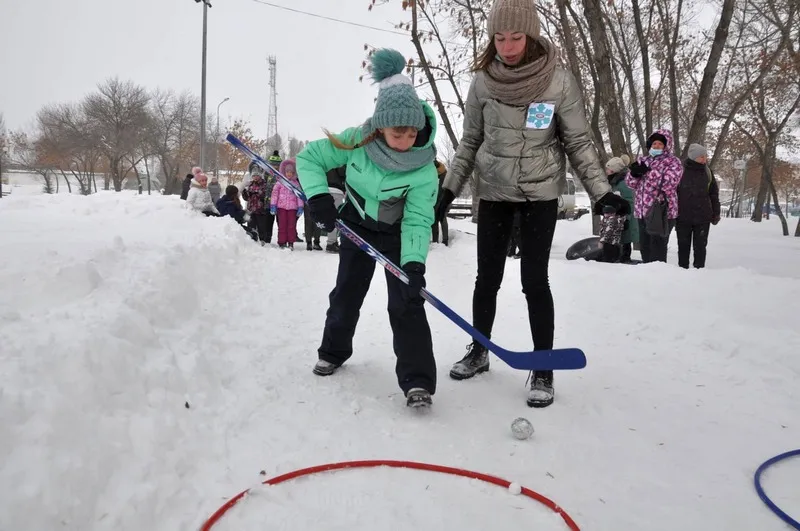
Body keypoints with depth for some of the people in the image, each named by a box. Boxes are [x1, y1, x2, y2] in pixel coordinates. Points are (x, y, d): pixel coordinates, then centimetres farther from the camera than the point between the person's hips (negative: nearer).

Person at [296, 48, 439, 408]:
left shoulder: (424, 168, -27)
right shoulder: (356, 141, -23)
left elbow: (417, 220, -29)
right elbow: (309, 158, -13)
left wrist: (414, 262, -43)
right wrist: (318, 195, -29)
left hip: (397, 234, -2)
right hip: (356, 226, 3)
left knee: (406, 301, -12)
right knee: (347, 292, 14)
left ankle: (418, 381, -10)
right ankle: (333, 351, 37)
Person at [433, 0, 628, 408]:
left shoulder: (559, 80, -10)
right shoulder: (482, 82, -5)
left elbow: (578, 142, -3)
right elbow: (470, 142, 5)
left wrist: (602, 191, -10)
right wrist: (449, 189, 2)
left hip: (540, 193, -2)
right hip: (494, 192, 2)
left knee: (534, 280, -5)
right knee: (487, 278, 8)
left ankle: (544, 370, 8)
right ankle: (479, 352, 27)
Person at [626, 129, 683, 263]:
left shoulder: (673, 162, -2)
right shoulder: (643, 161, 16)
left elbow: (667, 183, -18)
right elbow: (631, 183, 12)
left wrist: (647, 171, -23)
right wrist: (635, 173, -10)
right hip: (641, 212, 6)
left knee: (657, 250, -5)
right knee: (645, 247, 14)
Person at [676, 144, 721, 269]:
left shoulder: (707, 172, 6)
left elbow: (714, 193, 12)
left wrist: (716, 213, 9)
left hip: (703, 217, 2)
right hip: (683, 216, -2)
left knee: (700, 246, 6)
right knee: (683, 246, 6)